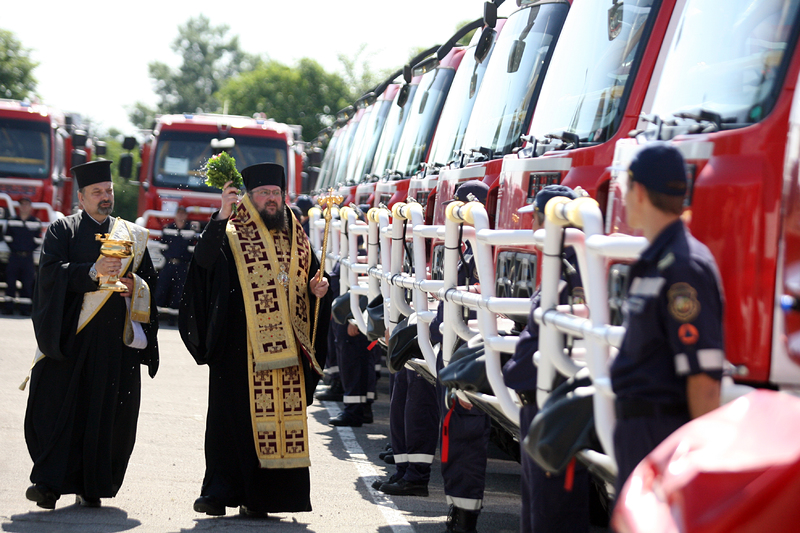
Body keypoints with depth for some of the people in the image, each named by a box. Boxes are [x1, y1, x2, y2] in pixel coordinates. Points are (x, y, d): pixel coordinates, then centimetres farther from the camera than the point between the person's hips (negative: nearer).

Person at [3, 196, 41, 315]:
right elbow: (8, 238, 10)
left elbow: (37, 240, 8)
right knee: (10, 282, -2)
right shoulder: (12, 222, 7)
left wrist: (30, 250, 1)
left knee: (27, 284, -1)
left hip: (28, 257, -1)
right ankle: (9, 307, 3)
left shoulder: (36, 223, 5)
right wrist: (14, 249, 2)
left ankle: (25, 308, 5)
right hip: (14, 256, 1)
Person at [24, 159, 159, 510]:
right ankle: (51, 482, -7)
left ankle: (92, 487, 7)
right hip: (70, 334, -2)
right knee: (60, 405, -9)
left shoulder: (133, 236, 18)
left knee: (108, 412, -1)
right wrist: (93, 271, -19)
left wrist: (135, 286, -6)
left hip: (116, 336, 2)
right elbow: (50, 271, -6)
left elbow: (151, 281, 16)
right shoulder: (63, 230, 9)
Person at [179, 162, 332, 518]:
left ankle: (260, 495, 7)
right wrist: (221, 217, -32)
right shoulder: (230, 235, 0)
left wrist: (317, 291, 0)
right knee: (233, 415, -3)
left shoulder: (295, 240, 16)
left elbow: (310, 285, 23)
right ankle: (220, 491, 3)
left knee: (281, 417, 2)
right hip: (239, 347, -4)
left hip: (284, 347, 4)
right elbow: (204, 259, -20)